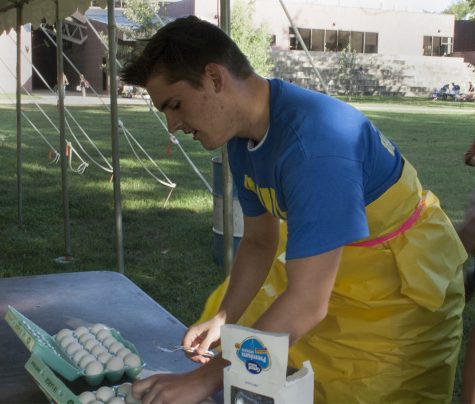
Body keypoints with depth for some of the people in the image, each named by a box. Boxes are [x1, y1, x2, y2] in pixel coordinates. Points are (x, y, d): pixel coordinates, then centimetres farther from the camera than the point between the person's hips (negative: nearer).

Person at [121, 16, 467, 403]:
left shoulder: (314, 139, -35)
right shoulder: (244, 137, -8)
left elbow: (307, 303, -35)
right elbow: (259, 242, 4)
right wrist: (222, 319, -10)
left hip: (405, 288, -8)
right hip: (332, 263, 8)